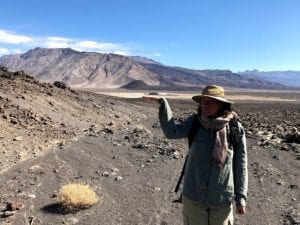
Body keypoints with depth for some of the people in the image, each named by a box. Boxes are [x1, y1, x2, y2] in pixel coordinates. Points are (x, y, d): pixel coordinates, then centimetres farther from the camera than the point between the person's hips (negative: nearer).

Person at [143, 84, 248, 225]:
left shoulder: (236, 129, -11)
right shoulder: (195, 122, -8)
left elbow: (240, 164, -4)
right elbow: (171, 132, -23)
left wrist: (241, 196, -4)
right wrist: (162, 102, -31)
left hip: (222, 197, -1)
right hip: (194, 193, 1)